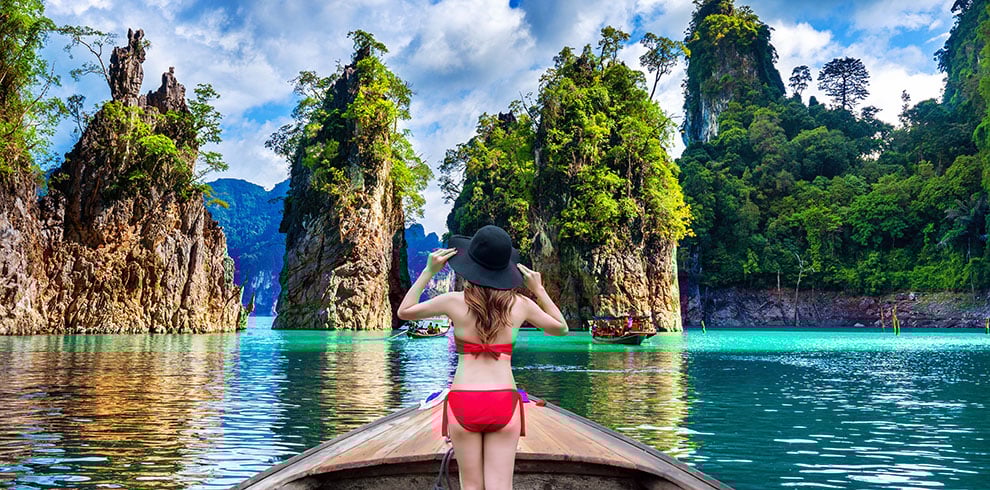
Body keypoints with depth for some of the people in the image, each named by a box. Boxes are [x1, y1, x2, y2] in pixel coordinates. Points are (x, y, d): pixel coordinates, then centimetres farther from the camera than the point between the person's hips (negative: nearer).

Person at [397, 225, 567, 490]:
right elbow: (561, 328, 18)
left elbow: (404, 312, 12)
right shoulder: (521, 304, 0)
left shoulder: (454, 301, -4)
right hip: (503, 405, 1)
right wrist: (539, 289, 19)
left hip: (463, 404, -1)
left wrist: (428, 271, 9)